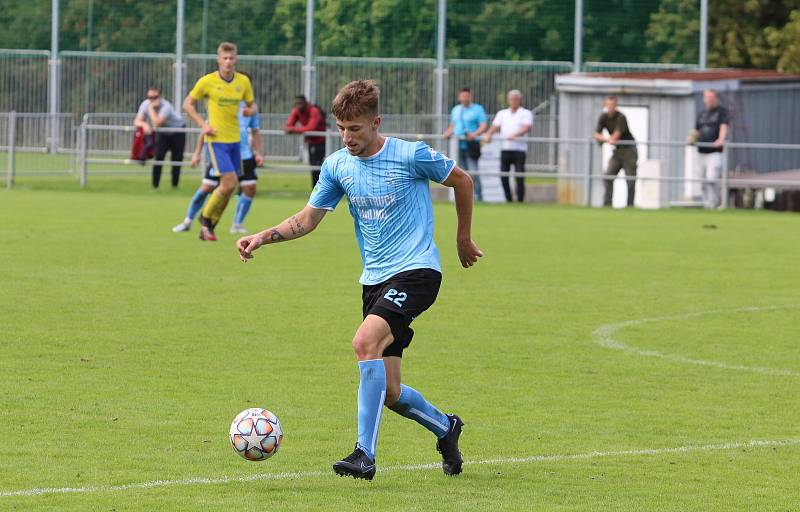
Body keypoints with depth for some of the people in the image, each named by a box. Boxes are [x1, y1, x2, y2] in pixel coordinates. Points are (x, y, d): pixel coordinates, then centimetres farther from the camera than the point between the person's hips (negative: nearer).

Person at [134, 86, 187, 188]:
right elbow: (137, 121, -19)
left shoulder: (166, 106, -35)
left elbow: (157, 124, -45)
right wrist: (144, 124, -41)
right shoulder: (145, 104, -17)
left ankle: (175, 185, 14)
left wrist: (151, 109, -40)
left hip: (178, 132, -4)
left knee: (177, 159, -3)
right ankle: (155, 185, -8)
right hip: (162, 134, 4)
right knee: (158, 157, -12)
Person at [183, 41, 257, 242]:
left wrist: (250, 111, -9)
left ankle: (208, 228, 21)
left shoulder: (243, 81, 4)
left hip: (234, 140, 5)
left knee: (228, 187, 6)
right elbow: (187, 104, 2)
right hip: (216, 140, -5)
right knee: (230, 182, -17)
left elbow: (252, 105, 16)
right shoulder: (207, 81, -7)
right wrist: (202, 124, -11)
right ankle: (206, 217, 4)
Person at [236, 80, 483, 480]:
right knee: (389, 392, 4)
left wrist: (463, 239, 15)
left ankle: (365, 454, -27)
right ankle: (445, 428, 35)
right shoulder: (337, 166, 4)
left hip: (415, 271, -6)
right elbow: (307, 219, 11)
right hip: (374, 279, 6)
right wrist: (263, 237, -5)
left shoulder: (412, 156, -10)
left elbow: (462, 181, 5)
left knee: (365, 341, -30)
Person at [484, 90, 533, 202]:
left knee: (519, 178, -8)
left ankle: (520, 201, -4)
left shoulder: (526, 113, 6)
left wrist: (514, 135, -28)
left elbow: (526, 128, -10)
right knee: (503, 176, 0)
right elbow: (495, 126, 7)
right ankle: (509, 201, 8)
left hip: (519, 148, -4)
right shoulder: (502, 114, 19)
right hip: (505, 148, 4)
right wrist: (489, 134, -14)